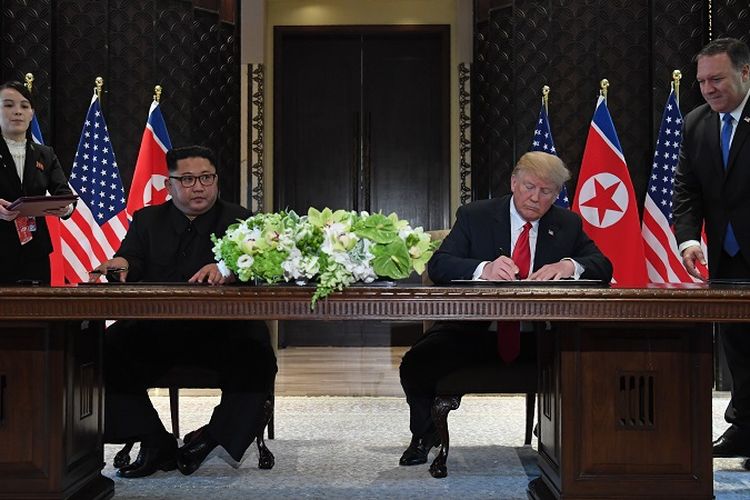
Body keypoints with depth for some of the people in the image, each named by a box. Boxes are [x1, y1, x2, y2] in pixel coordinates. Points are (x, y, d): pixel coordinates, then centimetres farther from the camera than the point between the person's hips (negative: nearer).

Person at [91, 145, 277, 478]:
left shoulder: (239, 220, 7)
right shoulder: (147, 220, 16)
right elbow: (132, 260, 2)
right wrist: (122, 265, -24)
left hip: (221, 329, -2)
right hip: (155, 329, 2)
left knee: (256, 359, -31)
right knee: (105, 352, -23)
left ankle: (211, 437, -8)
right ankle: (155, 443, -10)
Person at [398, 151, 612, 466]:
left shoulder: (568, 225, 11)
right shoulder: (474, 216, 3)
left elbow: (603, 267, 3)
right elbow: (438, 265, -8)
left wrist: (570, 265, -21)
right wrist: (484, 269, -30)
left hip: (541, 337, 2)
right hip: (477, 329, -1)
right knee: (417, 364, -25)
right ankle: (425, 436, 9)